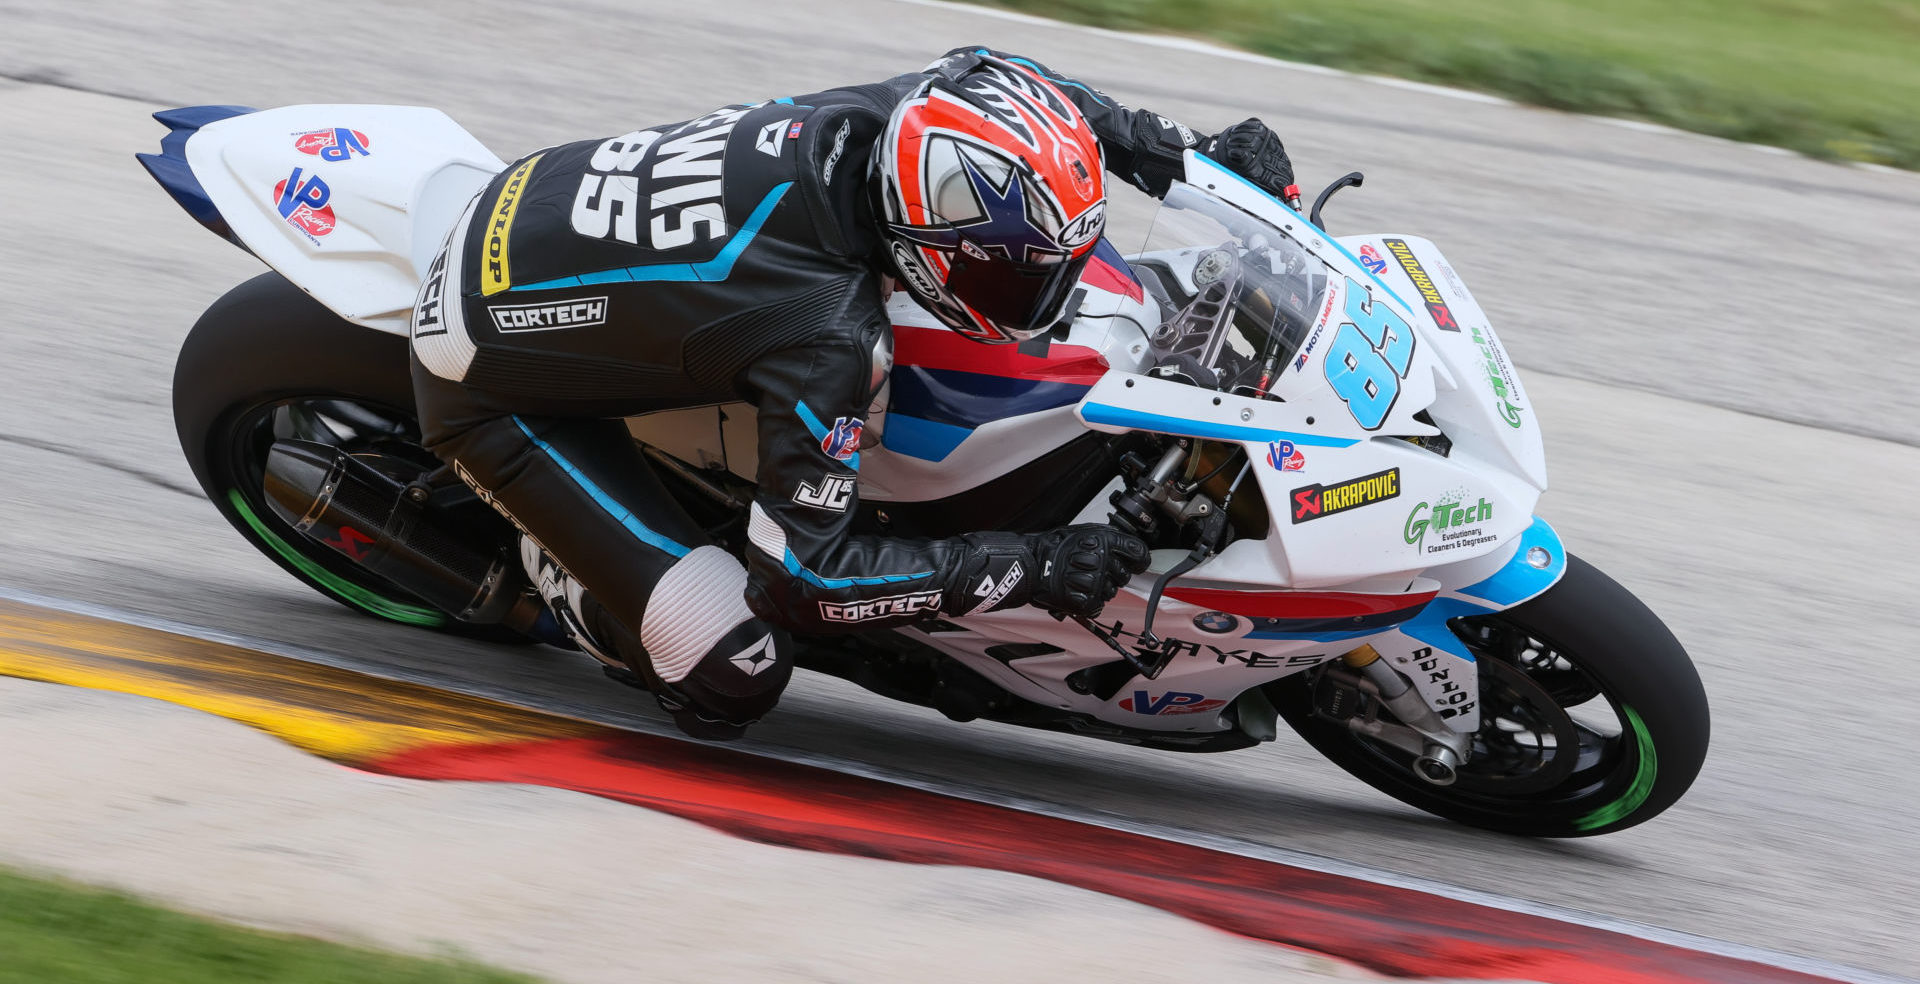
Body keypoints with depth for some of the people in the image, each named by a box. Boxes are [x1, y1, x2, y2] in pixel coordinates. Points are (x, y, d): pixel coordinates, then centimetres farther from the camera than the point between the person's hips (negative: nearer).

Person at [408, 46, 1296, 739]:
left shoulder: (872, 116, -16)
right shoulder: (831, 338, -34)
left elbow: (998, 83, 8)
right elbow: (802, 574, -25)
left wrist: (1199, 156, 2)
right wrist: (1026, 571, -25)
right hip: (487, 387, -8)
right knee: (733, 683, -16)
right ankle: (549, 548, 10)